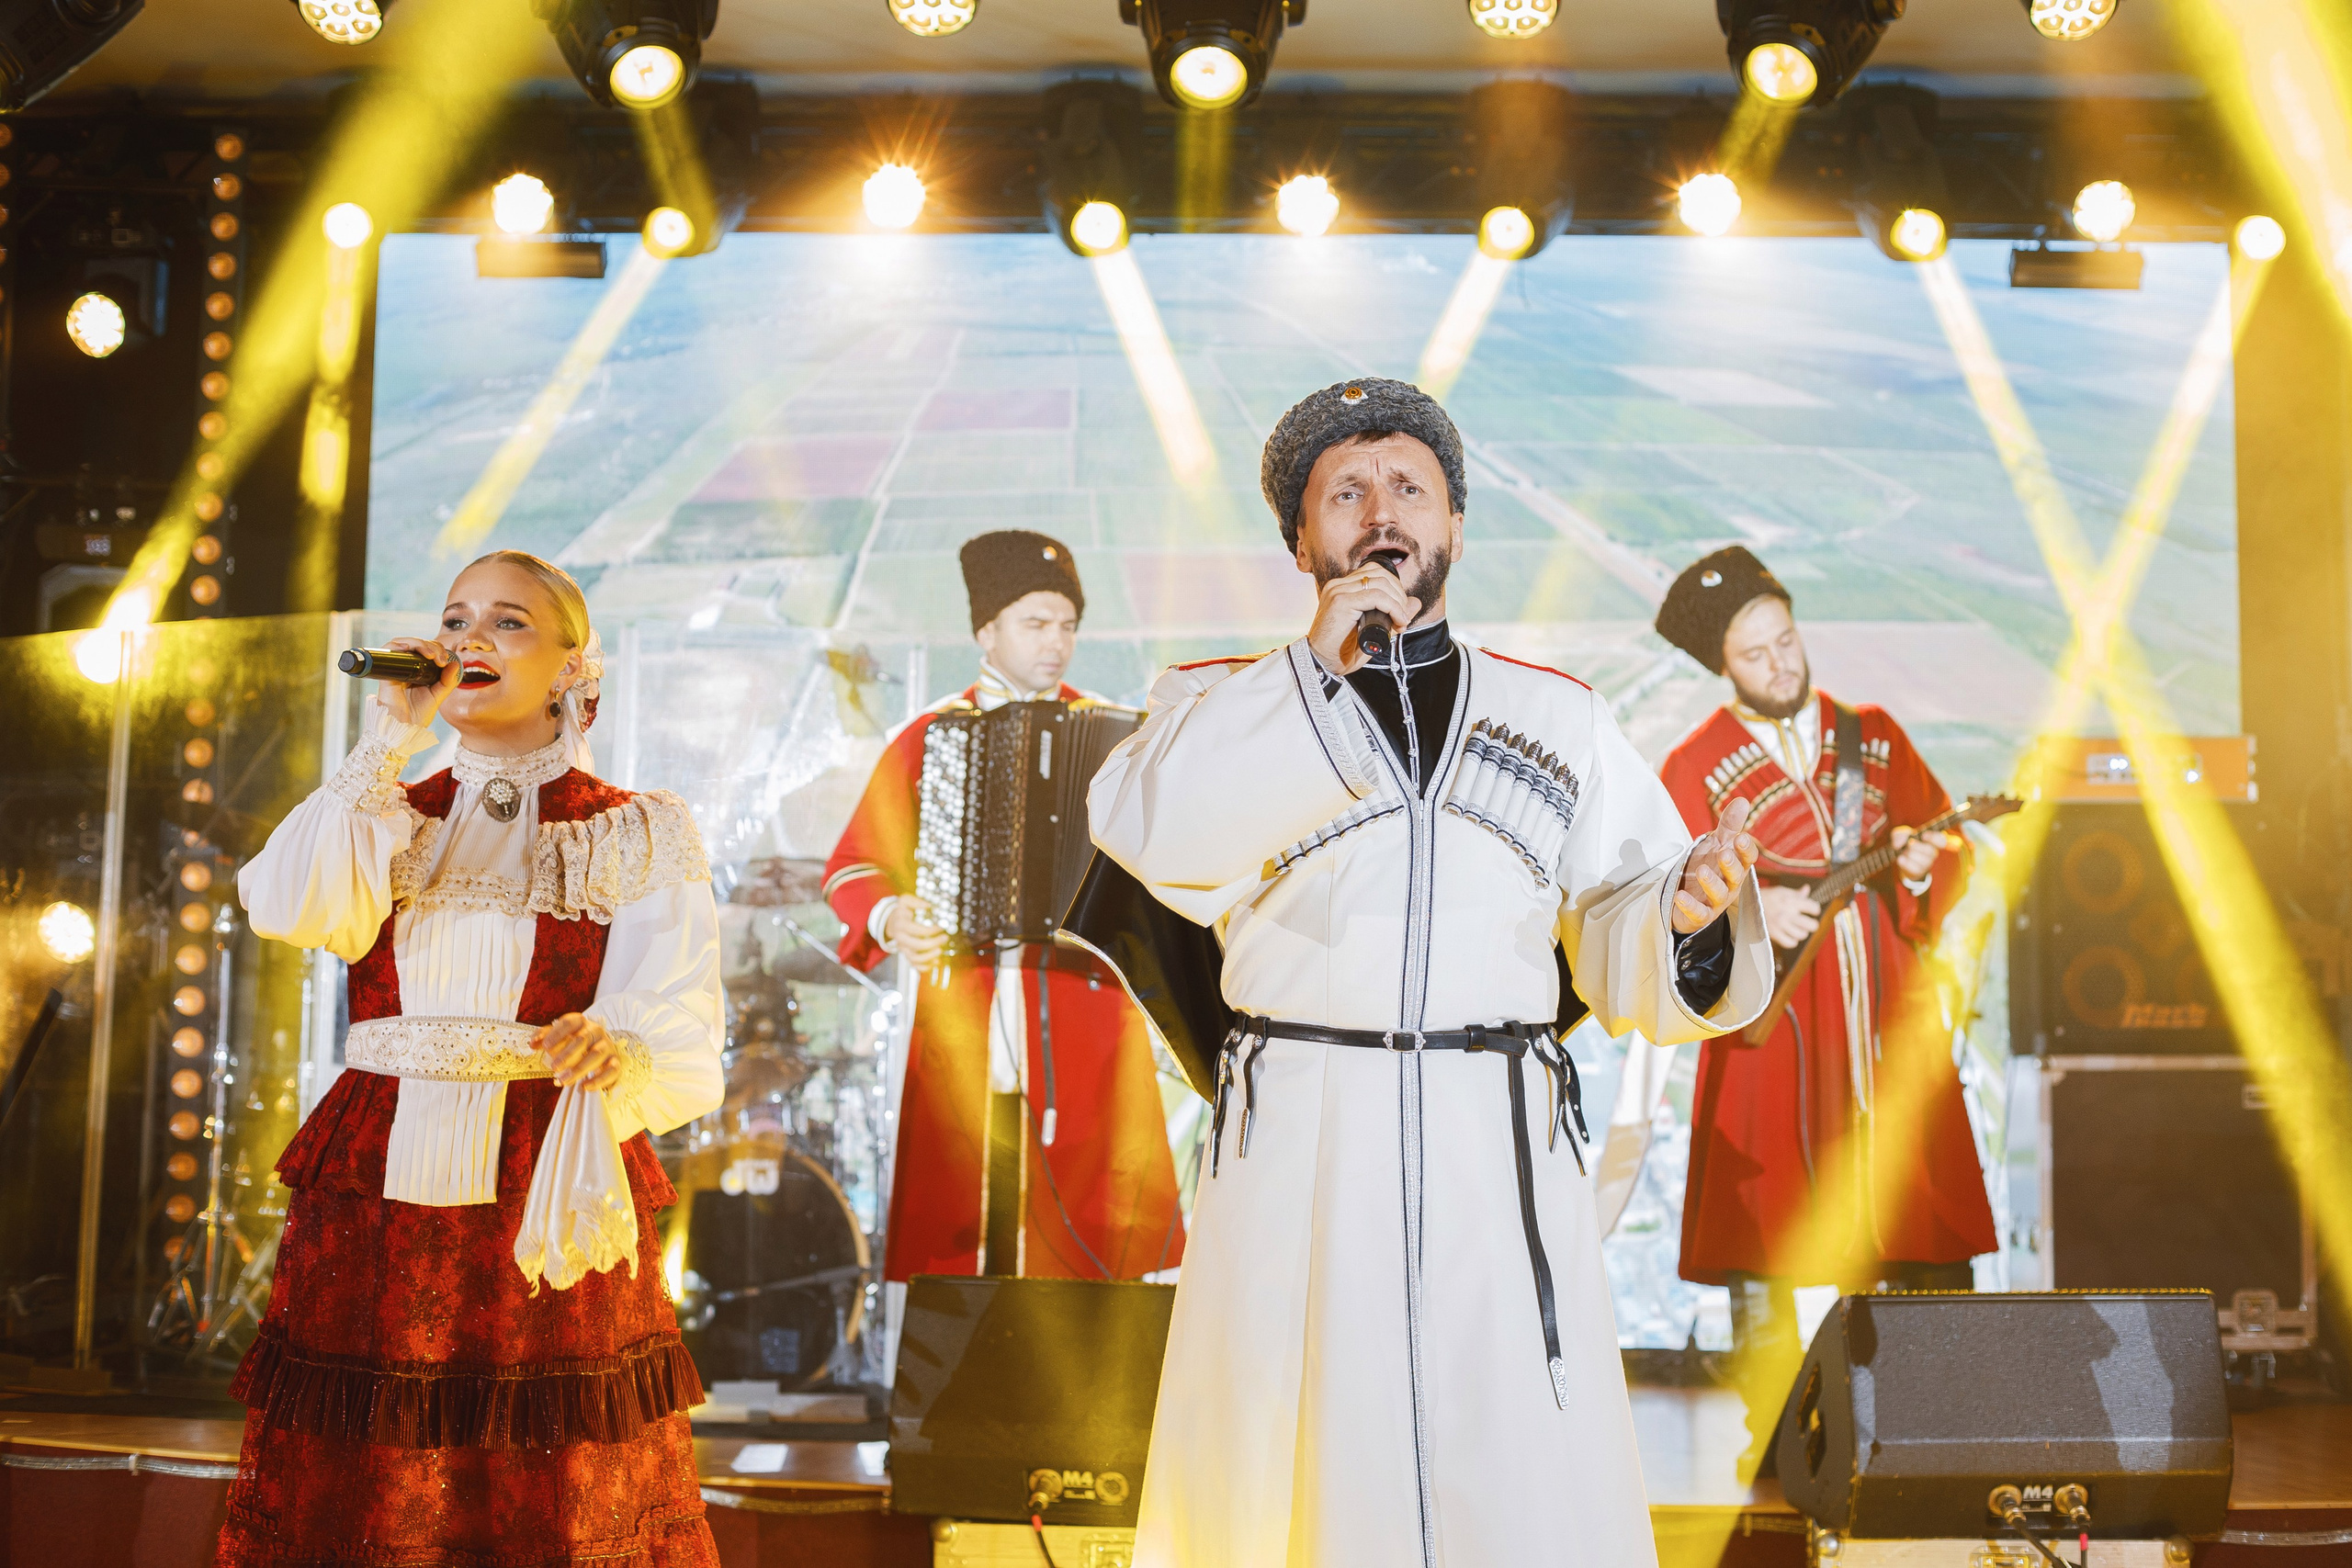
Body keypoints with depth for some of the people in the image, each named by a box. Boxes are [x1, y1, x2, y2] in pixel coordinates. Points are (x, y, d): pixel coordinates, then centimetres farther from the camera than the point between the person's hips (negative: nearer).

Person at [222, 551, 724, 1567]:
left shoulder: (639, 836, 5)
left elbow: (680, 1047, -7)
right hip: (373, 1205, 2)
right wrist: (391, 739, -6)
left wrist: (619, 1054, -31)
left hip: (551, 1209, -2)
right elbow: (291, 911, -10)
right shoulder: (391, 818, 13)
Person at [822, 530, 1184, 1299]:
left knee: (1085, 1232, -4)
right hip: (963, 1027, 1)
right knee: (957, 1229, 1)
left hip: (1085, 1016, 0)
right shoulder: (926, 740, 10)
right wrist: (890, 920, -10)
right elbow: (855, 867, 10)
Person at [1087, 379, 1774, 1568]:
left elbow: (1616, 943, 6)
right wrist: (1319, 664, -10)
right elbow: (1147, 824, -11)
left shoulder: (1559, 719, 16)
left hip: (1499, 1156, 1)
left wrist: (1685, 911, -16)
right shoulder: (1233, 701, 12)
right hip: (1298, 1155, -1)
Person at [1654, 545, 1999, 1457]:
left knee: (1928, 1237, 1)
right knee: (1767, 1248, -3)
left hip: (1890, 1015, 3)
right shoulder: (1694, 769, 3)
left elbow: (1952, 851, 14)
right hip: (1771, 1033, -3)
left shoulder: (1874, 736, 13)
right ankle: (1773, 1439, 7)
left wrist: (1920, 864, -8)